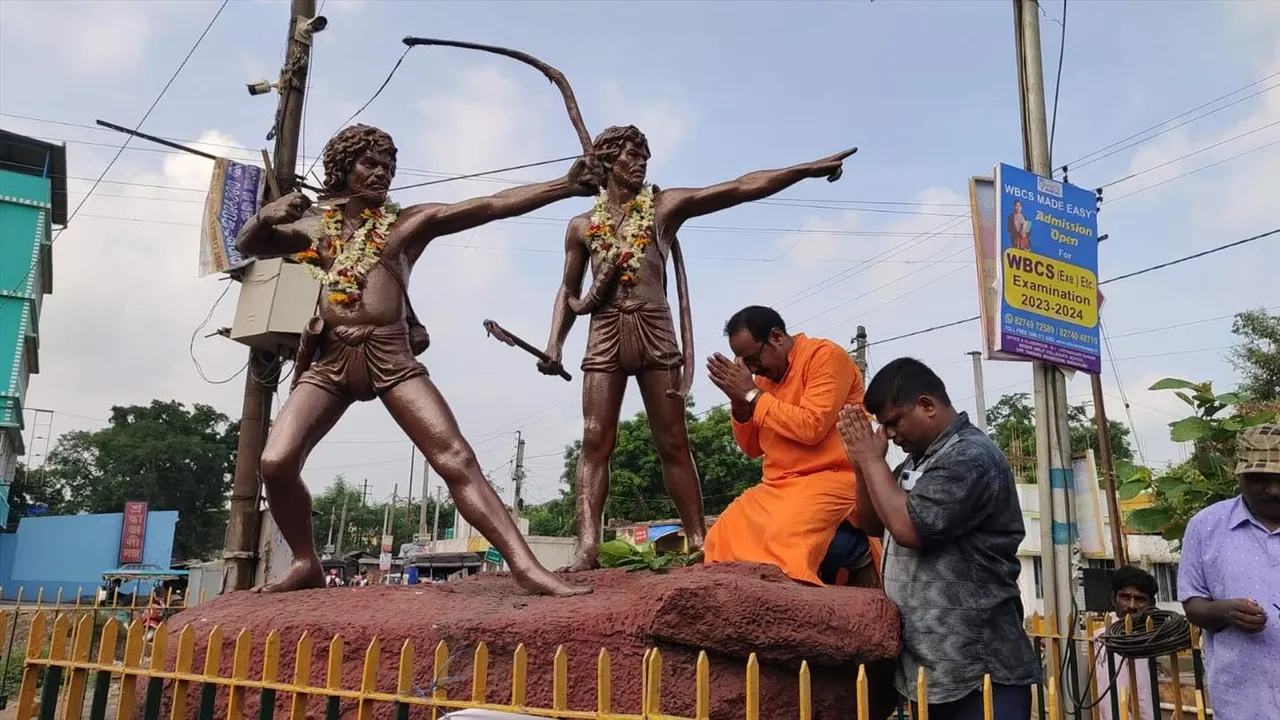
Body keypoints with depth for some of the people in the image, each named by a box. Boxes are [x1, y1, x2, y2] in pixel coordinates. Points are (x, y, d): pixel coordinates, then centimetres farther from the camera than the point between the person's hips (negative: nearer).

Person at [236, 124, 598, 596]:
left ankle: (526, 567, -18)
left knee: (456, 460, -15)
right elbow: (247, 246, 16)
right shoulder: (313, 227, 19)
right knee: (276, 463, -14)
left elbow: (494, 205, 2)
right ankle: (306, 564, 9)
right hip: (328, 359, 2)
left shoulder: (411, 221, 11)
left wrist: (568, 185, -7)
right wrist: (266, 216, -8)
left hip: (391, 357, -2)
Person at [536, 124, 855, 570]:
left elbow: (740, 188, 2)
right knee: (596, 442, -7)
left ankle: (698, 540, 1)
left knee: (673, 443, -1)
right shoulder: (582, 226, 14)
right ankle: (587, 546, -12)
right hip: (604, 335, 1)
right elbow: (568, 292, 19)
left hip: (655, 332, -1)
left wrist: (808, 168, -5)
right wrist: (555, 343, 5)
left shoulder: (665, 206, 9)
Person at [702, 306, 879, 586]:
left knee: (783, 537, -31)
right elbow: (752, 448, 16)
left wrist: (751, 394, -15)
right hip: (780, 485, 7)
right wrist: (739, 402, -2)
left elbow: (811, 427, -21)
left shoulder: (825, 355, -9)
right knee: (721, 539, -10)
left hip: (829, 478, -7)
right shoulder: (766, 375, 12)